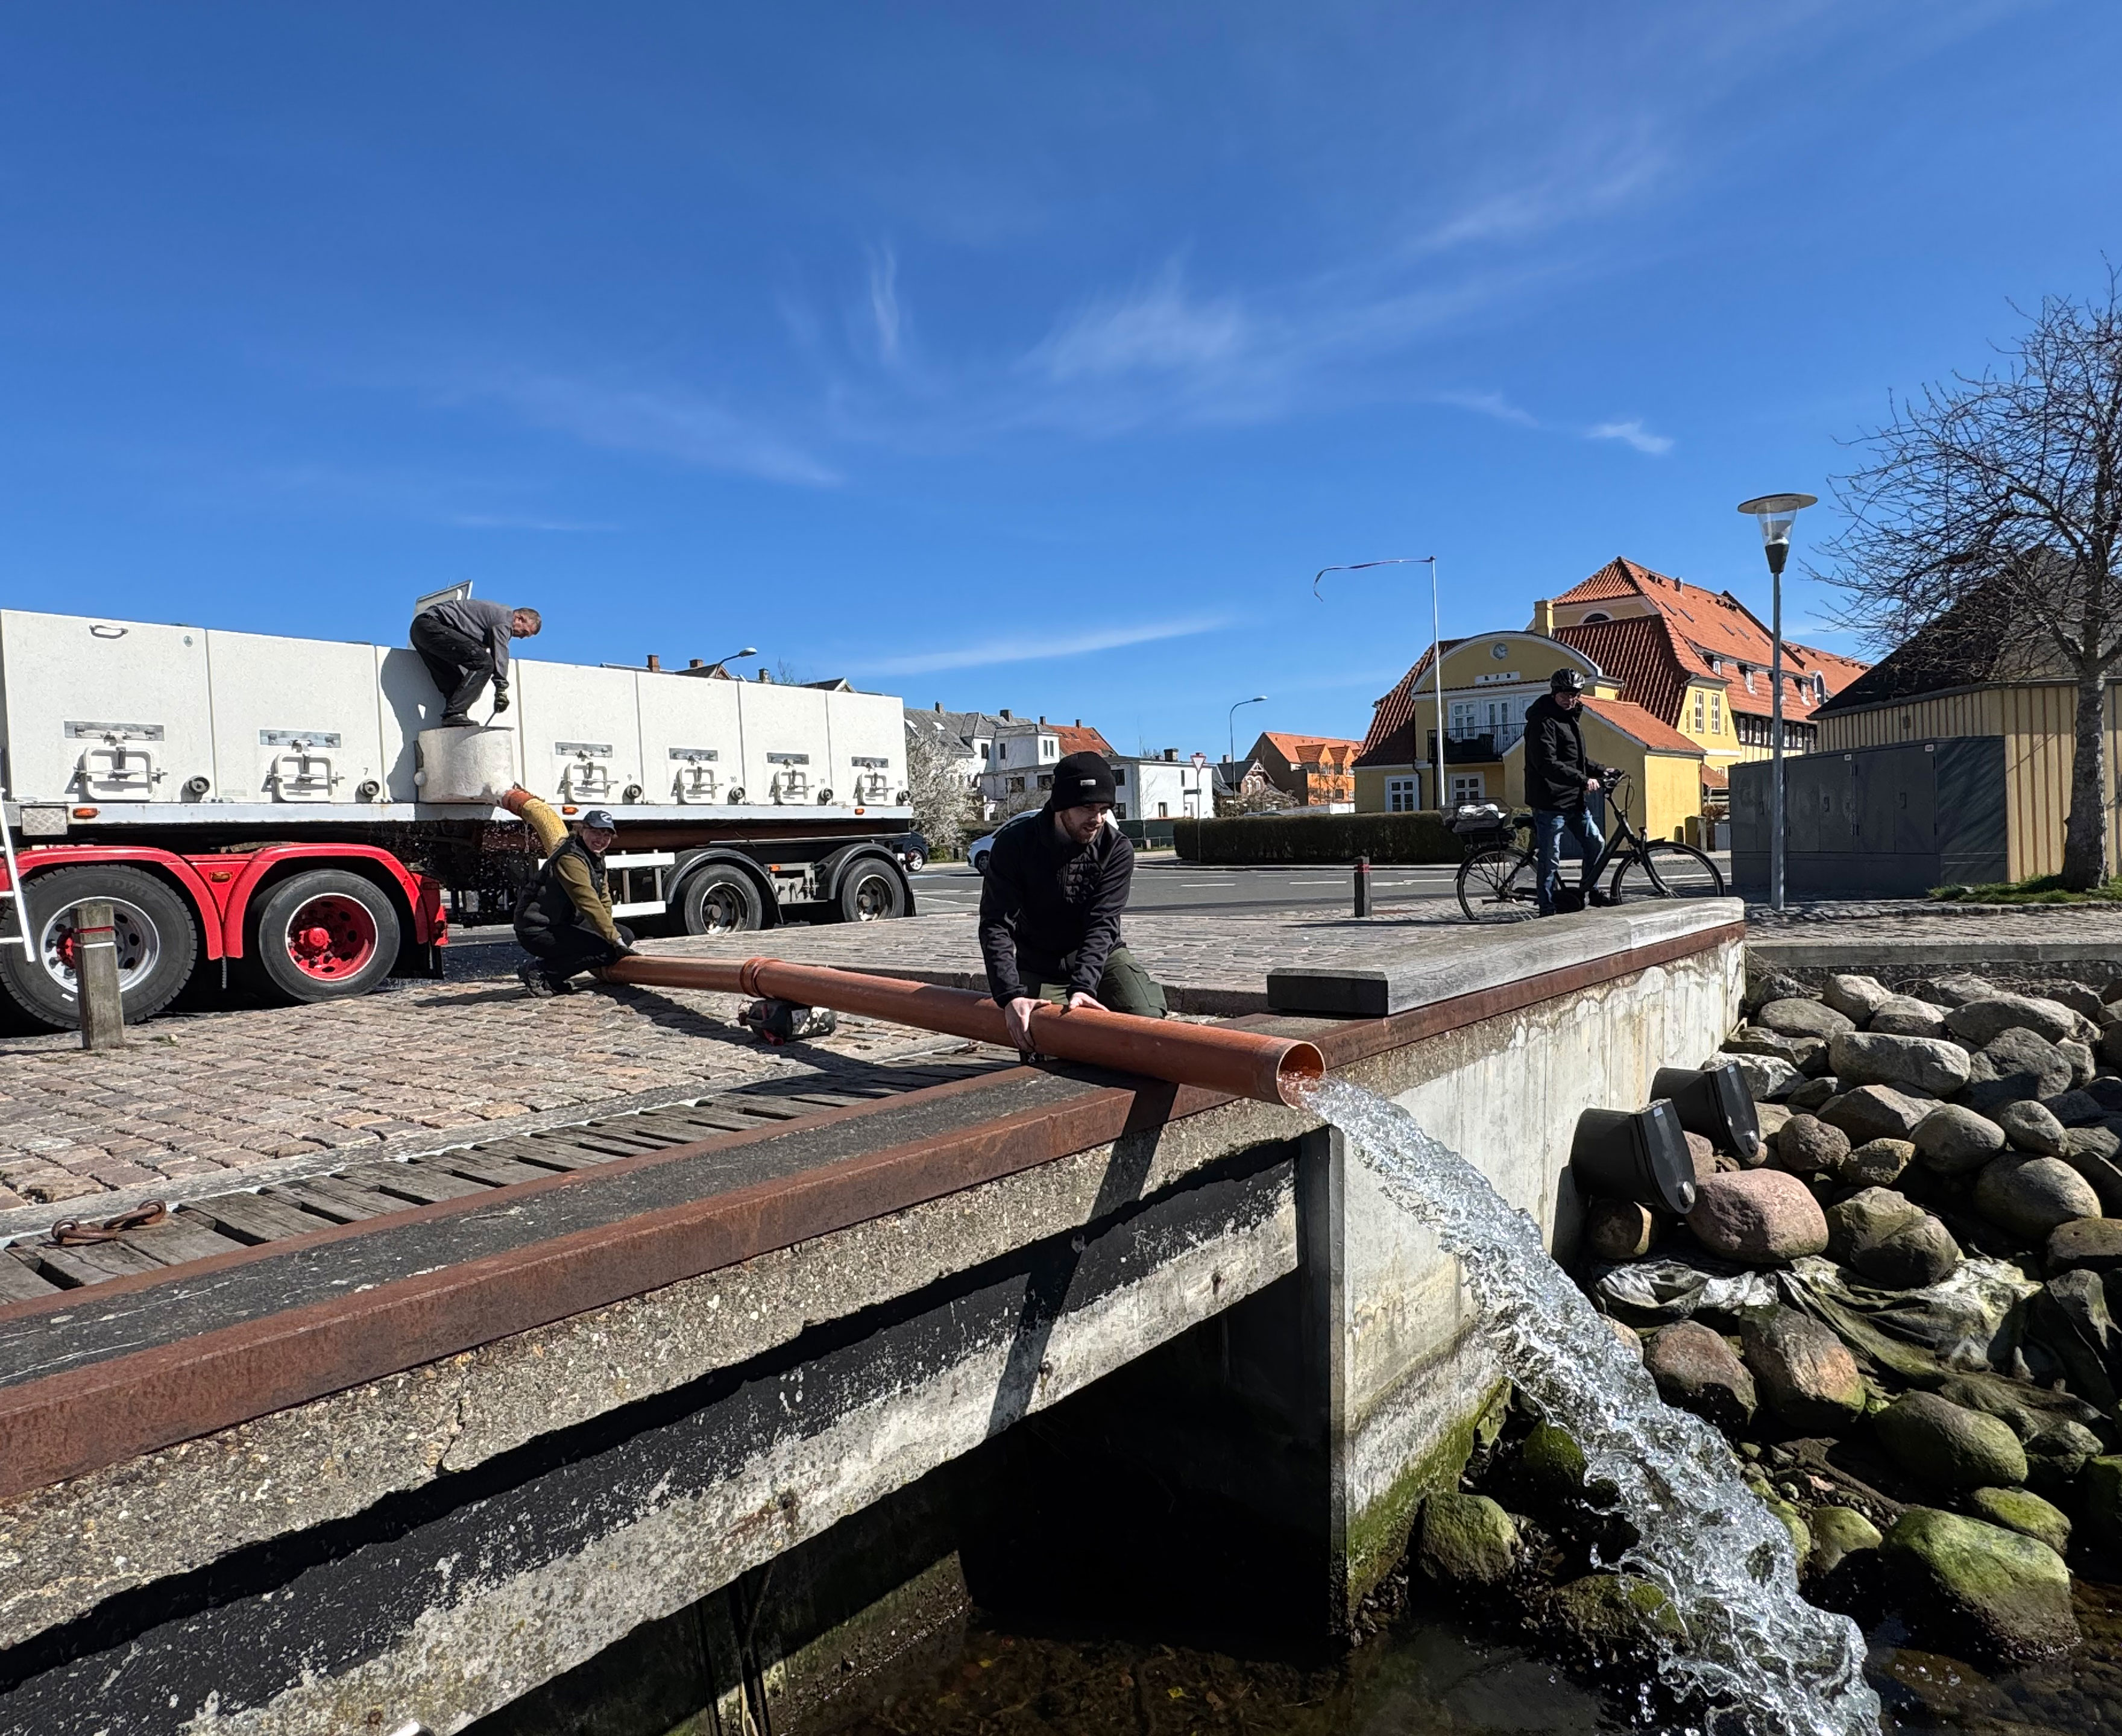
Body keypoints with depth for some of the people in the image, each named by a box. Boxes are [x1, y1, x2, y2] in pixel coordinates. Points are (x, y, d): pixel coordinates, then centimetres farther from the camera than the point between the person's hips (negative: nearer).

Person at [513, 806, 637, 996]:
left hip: (564, 925, 11)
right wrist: (616, 940, -27)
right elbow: (589, 904, -26)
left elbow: (604, 900, 12)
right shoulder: (570, 859, -19)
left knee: (626, 935, 8)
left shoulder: (597, 859, 14)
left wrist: (615, 935, 1)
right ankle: (538, 971, -11)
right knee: (606, 950, -23)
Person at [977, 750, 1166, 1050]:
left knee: (1147, 1020, -20)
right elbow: (996, 924, -21)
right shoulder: (1014, 843, -16)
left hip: (1101, 956, 1)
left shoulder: (1117, 848, -13)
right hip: (1037, 967, 0)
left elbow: (1103, 923, -22)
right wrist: (1011, 995, -36)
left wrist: (1082, 987, -38)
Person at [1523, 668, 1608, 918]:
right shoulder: (1543, 721, -14)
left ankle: (1590, 893, 26)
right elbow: (1547, 764, -25)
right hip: (1550, 801, -9)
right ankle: (1547, 910, 4)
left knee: (1595, 843, 12)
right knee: (1549, 858, -4)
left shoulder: (1571, 718, 17)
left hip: (1575, 799, 9)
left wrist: (1599, 771, 14)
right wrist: (1583, 780, -27)